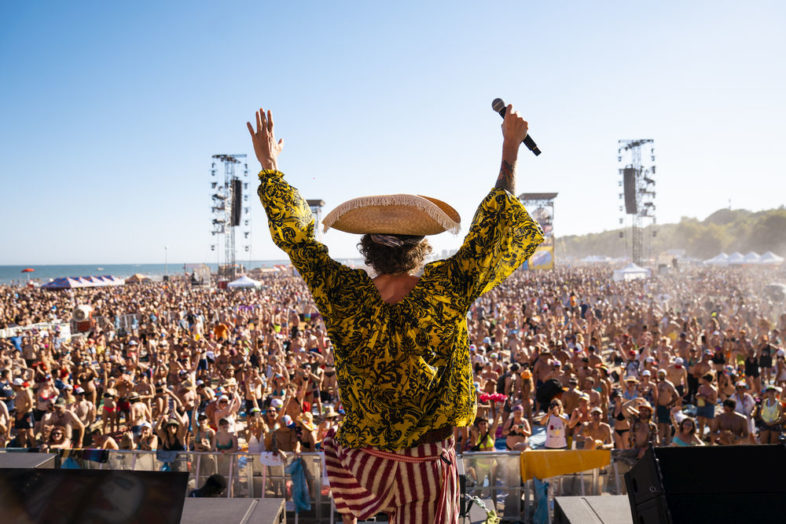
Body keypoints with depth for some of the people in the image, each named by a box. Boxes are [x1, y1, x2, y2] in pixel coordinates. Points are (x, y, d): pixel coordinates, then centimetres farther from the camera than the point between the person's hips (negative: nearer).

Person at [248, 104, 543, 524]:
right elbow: (495, 222, -12)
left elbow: (293, 232, -6)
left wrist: (268, 165, 7)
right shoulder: (444, 293, -22)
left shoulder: (343, 296, -19)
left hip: (360, 458, 1)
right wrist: (511, 148, -1)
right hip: (426, 466, -1)